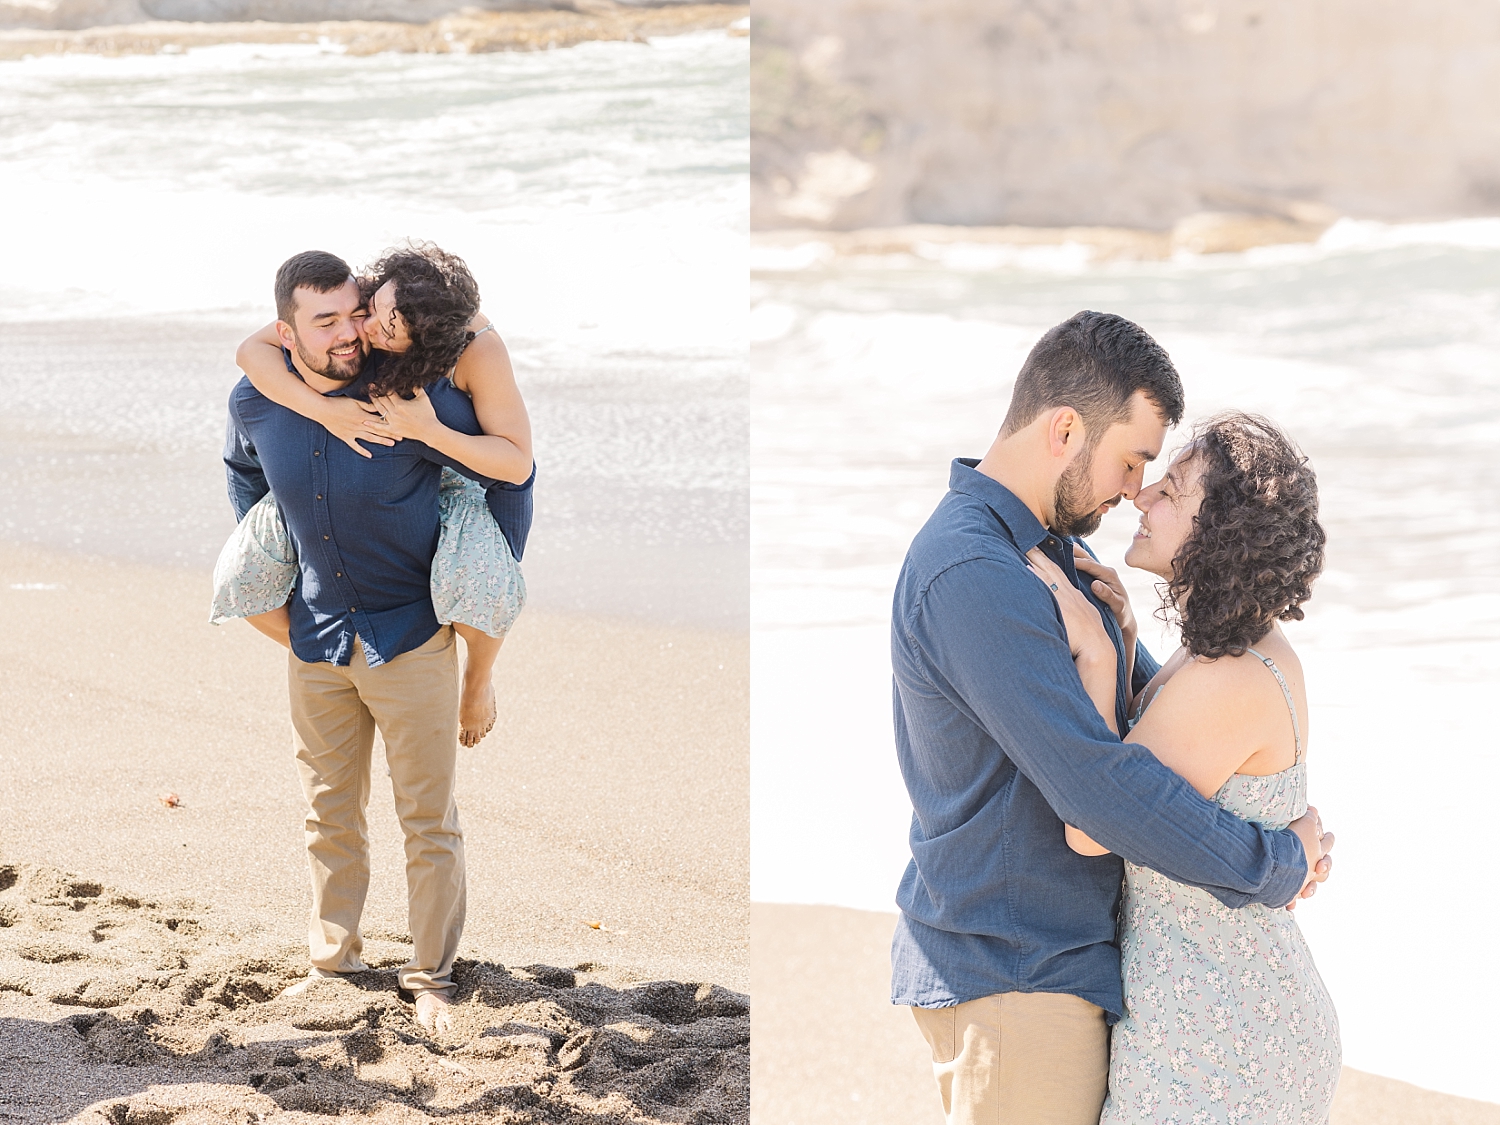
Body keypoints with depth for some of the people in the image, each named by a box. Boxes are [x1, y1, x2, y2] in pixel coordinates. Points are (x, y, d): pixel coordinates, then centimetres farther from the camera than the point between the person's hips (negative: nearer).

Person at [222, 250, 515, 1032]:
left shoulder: (414, 396, -22)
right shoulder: (256, 402, -9)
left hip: (411, 637, -4)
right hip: (316, 638, 4)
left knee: (428, 820, 2)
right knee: (330, 815, 13)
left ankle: (430, 976, 13)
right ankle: (332, 961, 25)